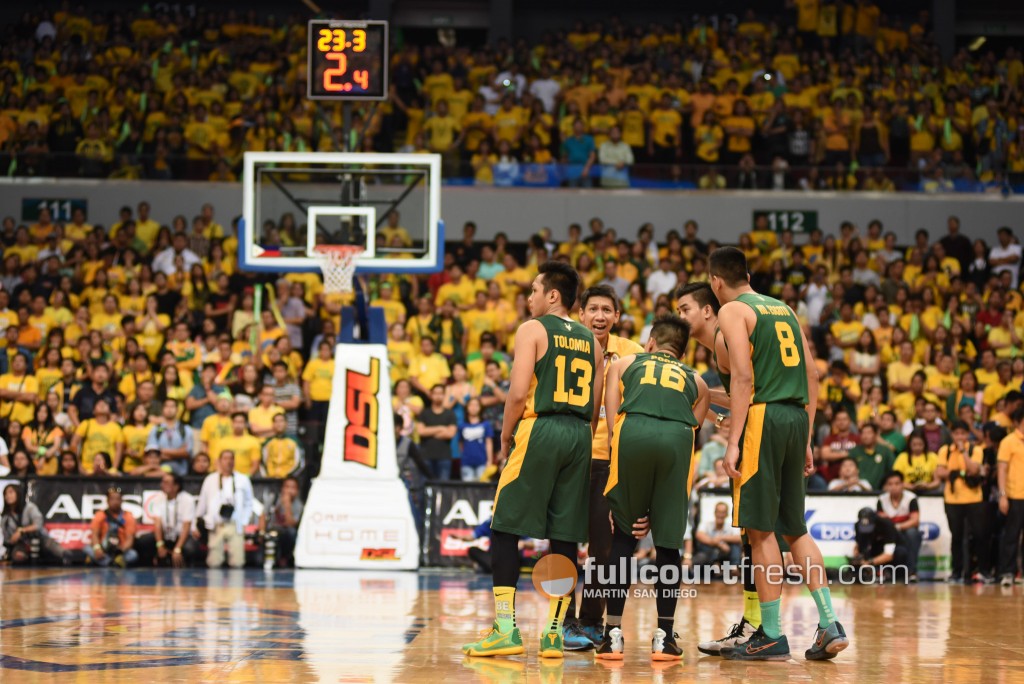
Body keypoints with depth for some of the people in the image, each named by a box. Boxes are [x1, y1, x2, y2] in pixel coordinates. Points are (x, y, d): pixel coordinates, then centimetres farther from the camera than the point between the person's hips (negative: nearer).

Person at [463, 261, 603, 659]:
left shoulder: (533, 330, -1)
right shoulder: (590, 342, 17)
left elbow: (519, 392, -10)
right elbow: (595, 406, 14)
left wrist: (506, 437, 1)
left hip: (539, 429, -6)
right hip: (580, 435, 6)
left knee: (505, 529, -1)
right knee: (565, 536, 6)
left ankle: (505, 628, -8)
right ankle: (555, 633, 5)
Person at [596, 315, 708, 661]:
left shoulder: (624, 363, 31)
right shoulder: (696, 380, 34)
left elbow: (611, 418, 19)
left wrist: (615, 448, 21)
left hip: (633, 431, -1)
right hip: (678, 438, 1)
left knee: (623, 535, 10)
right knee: (668, 541, 10)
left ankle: (613, 634, 8)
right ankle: (664, 637, 10)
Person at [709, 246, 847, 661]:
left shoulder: (733, 311, -2)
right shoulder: (784, 309, 19)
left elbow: (743, 377, -13)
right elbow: (811, 375, 17)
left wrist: (733, 440, -15)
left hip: (764, 416, -7)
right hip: (797, 417, 7)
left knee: (760, 529, -2)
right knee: (794, 527, 14)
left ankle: (772, 636, -1)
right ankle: (830, 624, 6)